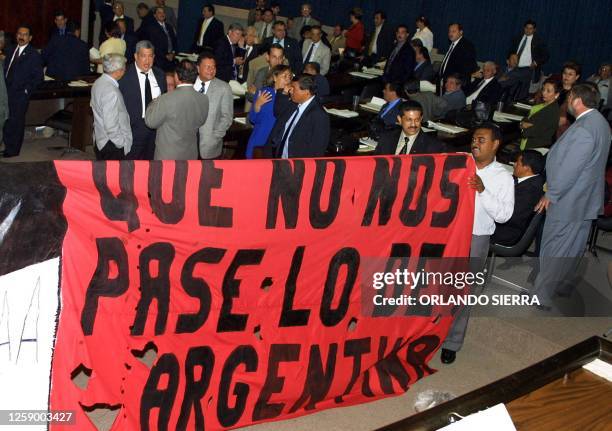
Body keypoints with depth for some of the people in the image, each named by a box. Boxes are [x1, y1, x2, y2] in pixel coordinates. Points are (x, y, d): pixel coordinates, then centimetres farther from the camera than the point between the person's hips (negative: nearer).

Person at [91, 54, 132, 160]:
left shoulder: (98, 83, 4)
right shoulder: (111, 91, -25)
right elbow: (111, 125, -26)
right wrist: (121, 143, -13)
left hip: (100, 140, 9)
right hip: (113, 147, -9)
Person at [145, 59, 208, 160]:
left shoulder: (166, 100, -24)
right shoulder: (204, 99, -10)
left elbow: (150, 122, -9)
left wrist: (154, 102, 6)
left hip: (167, 155, -4)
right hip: (191, 154, 4)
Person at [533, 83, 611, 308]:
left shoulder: (583, 129, -27)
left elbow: (569, 168, -27)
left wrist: (551, 194, -15)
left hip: (567, 201, -10)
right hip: (585, 198, 10)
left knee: (554, 250, 1)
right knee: (573, 246, 22)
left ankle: (541, 296, 10)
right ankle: (563, 284, 37)